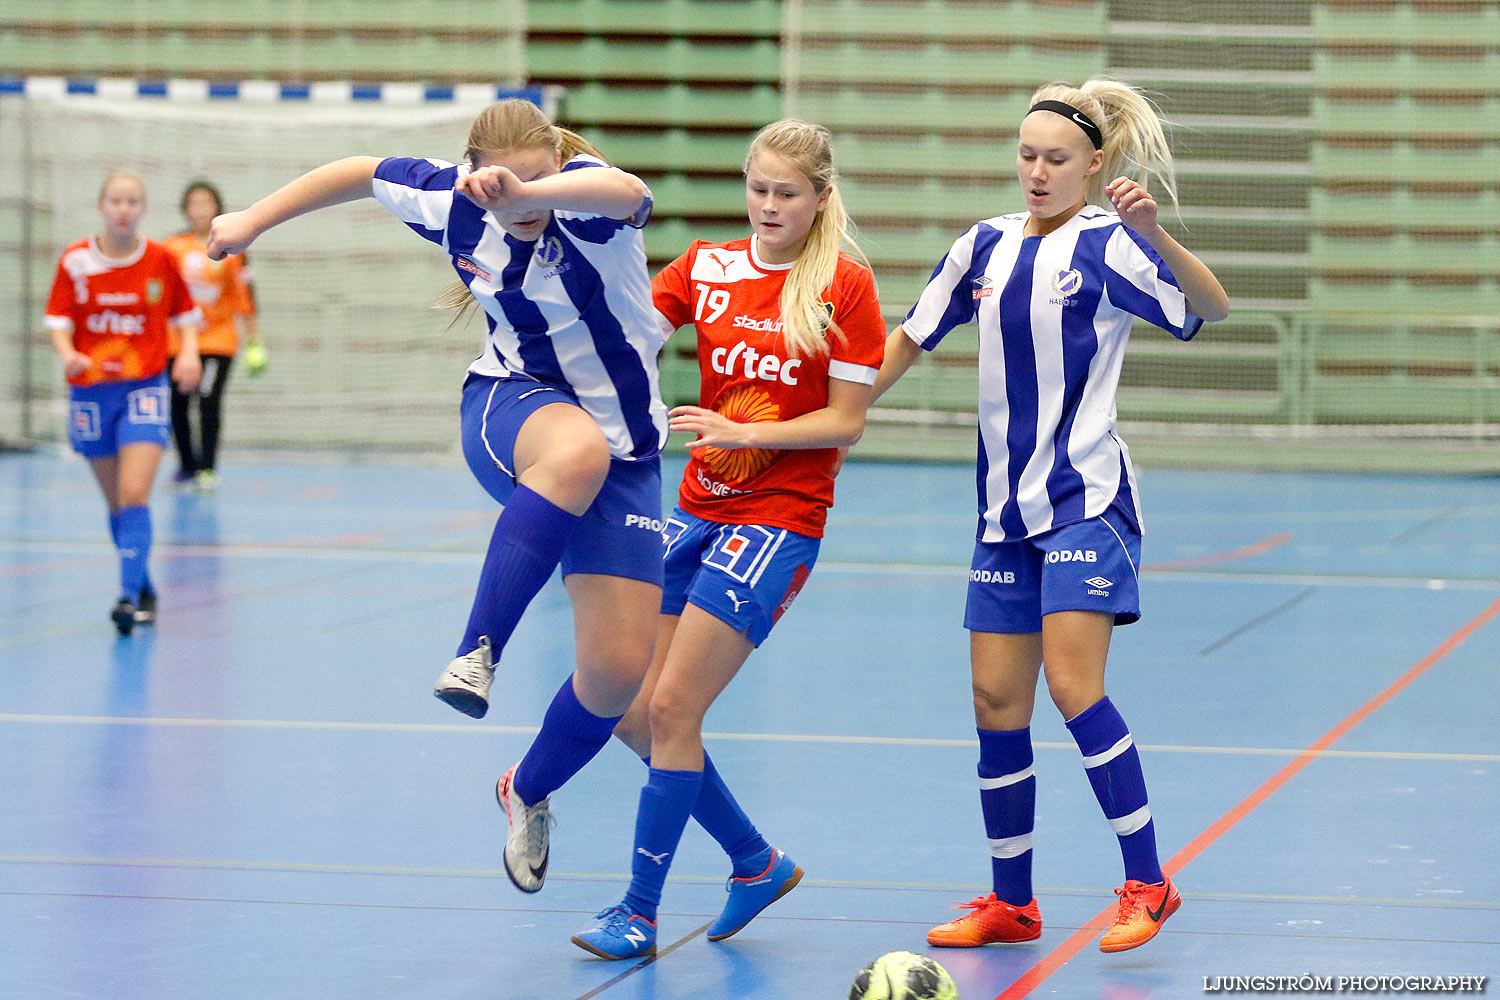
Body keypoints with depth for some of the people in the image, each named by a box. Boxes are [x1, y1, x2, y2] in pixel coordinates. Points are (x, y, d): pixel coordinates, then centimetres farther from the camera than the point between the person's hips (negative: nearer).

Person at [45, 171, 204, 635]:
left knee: (134, 495, -17)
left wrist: (189, 352, -8)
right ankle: (145, 587, 28)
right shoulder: (75, 260, -3)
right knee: (116, 502, 11)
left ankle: (130, 596, -21)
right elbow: (58, 318, 0)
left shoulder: (161, 259, -2)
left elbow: (184, 312, 9)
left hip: (144, 388, -2)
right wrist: (67, 353, -19)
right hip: (91, 391, 2)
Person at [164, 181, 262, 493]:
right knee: (178, 406, 3)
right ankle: (187, 464, 21)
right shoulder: (172, 248, 3)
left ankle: (207, 468, -4)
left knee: (209, 403, -13)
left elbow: (244, 297, 2)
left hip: (218, 340, -2)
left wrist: (255, 342, 1)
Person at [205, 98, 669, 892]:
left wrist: (531, 194, -67)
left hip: (624, 451, 0)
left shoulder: (587, 196, -22)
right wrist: (255, 219, 18)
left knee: (620, 665, -7)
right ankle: (476, 653, -39)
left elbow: (628, 193, -48)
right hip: (513, 406, 0)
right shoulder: (452, 202, -9)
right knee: (578, 451, -41)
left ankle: (529, 791, 23)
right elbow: (363, 173, 11)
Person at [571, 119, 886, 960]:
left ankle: (641, 912, -1)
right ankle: (757, 861, 22)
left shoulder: (845, 286, -7)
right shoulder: (708, 266, 7)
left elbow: (846, 423, -9)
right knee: (632, 710, 4)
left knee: (673, 708, -11)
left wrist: (745, 432, -19)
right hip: (699, 505, 6)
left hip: (780, 517, -6)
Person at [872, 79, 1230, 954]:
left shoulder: (1104, 243, -8)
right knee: (997, 700, 5)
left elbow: (1211, 308, -22)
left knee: (1072, 685, -17)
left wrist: (1153, 232, -37)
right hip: (1007, 505, 6)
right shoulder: (986, 245, 10)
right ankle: (1011, 904, 15)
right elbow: (910, 338, 20)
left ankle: (1148, 883, -7)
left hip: (1084, 497, -6)